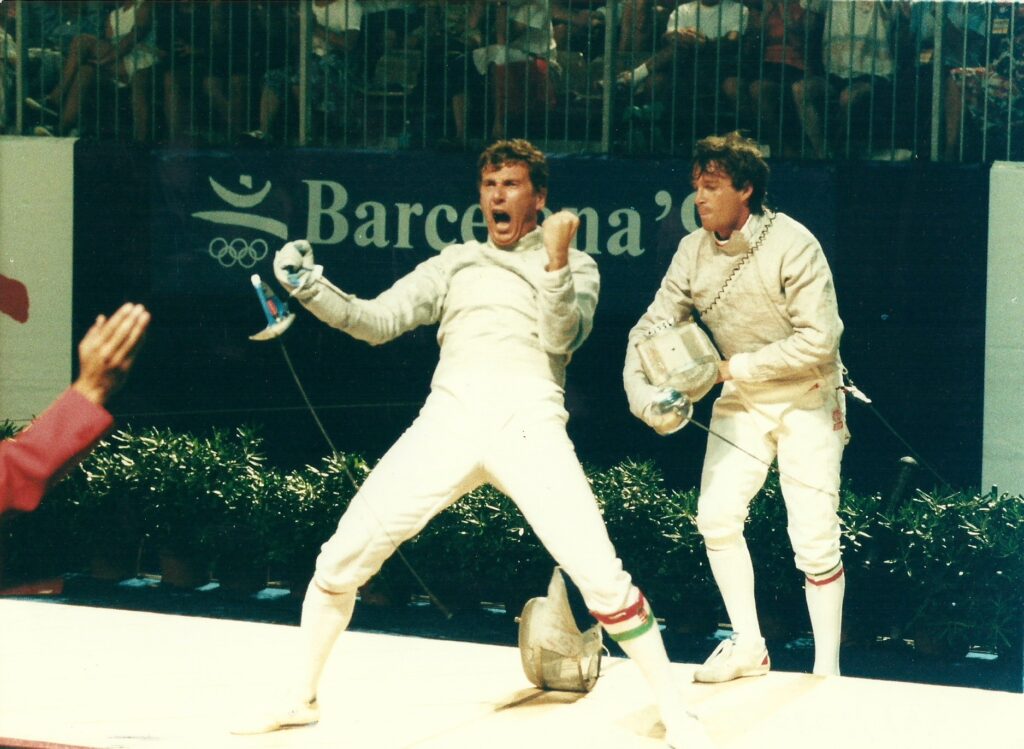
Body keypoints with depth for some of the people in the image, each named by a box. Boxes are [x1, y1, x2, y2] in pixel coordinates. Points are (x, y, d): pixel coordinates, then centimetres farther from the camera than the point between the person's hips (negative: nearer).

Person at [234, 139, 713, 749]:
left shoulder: (577, 266, 15)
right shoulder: (454, 264, 23)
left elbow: (560, 339, -3)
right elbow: (378, 321, 14)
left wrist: (555, 259, -18)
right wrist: (313, 290, -3)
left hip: (530, 424, -3)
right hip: (448, 422, 3)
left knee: (602, 577, -15)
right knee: (342, 560, -1)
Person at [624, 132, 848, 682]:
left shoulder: (791, 245, -22)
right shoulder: (693, 252, -5)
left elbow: (819, 340, -25)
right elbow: (652, 329, -3)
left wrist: (739, 367, -21)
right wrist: (642, 393, -21)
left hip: (806, 400, -5)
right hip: (742, 401, 5)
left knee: (814, 538, -6)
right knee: (716, 514, -4)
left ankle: (826, 670, 6)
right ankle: (748, 646, 11)